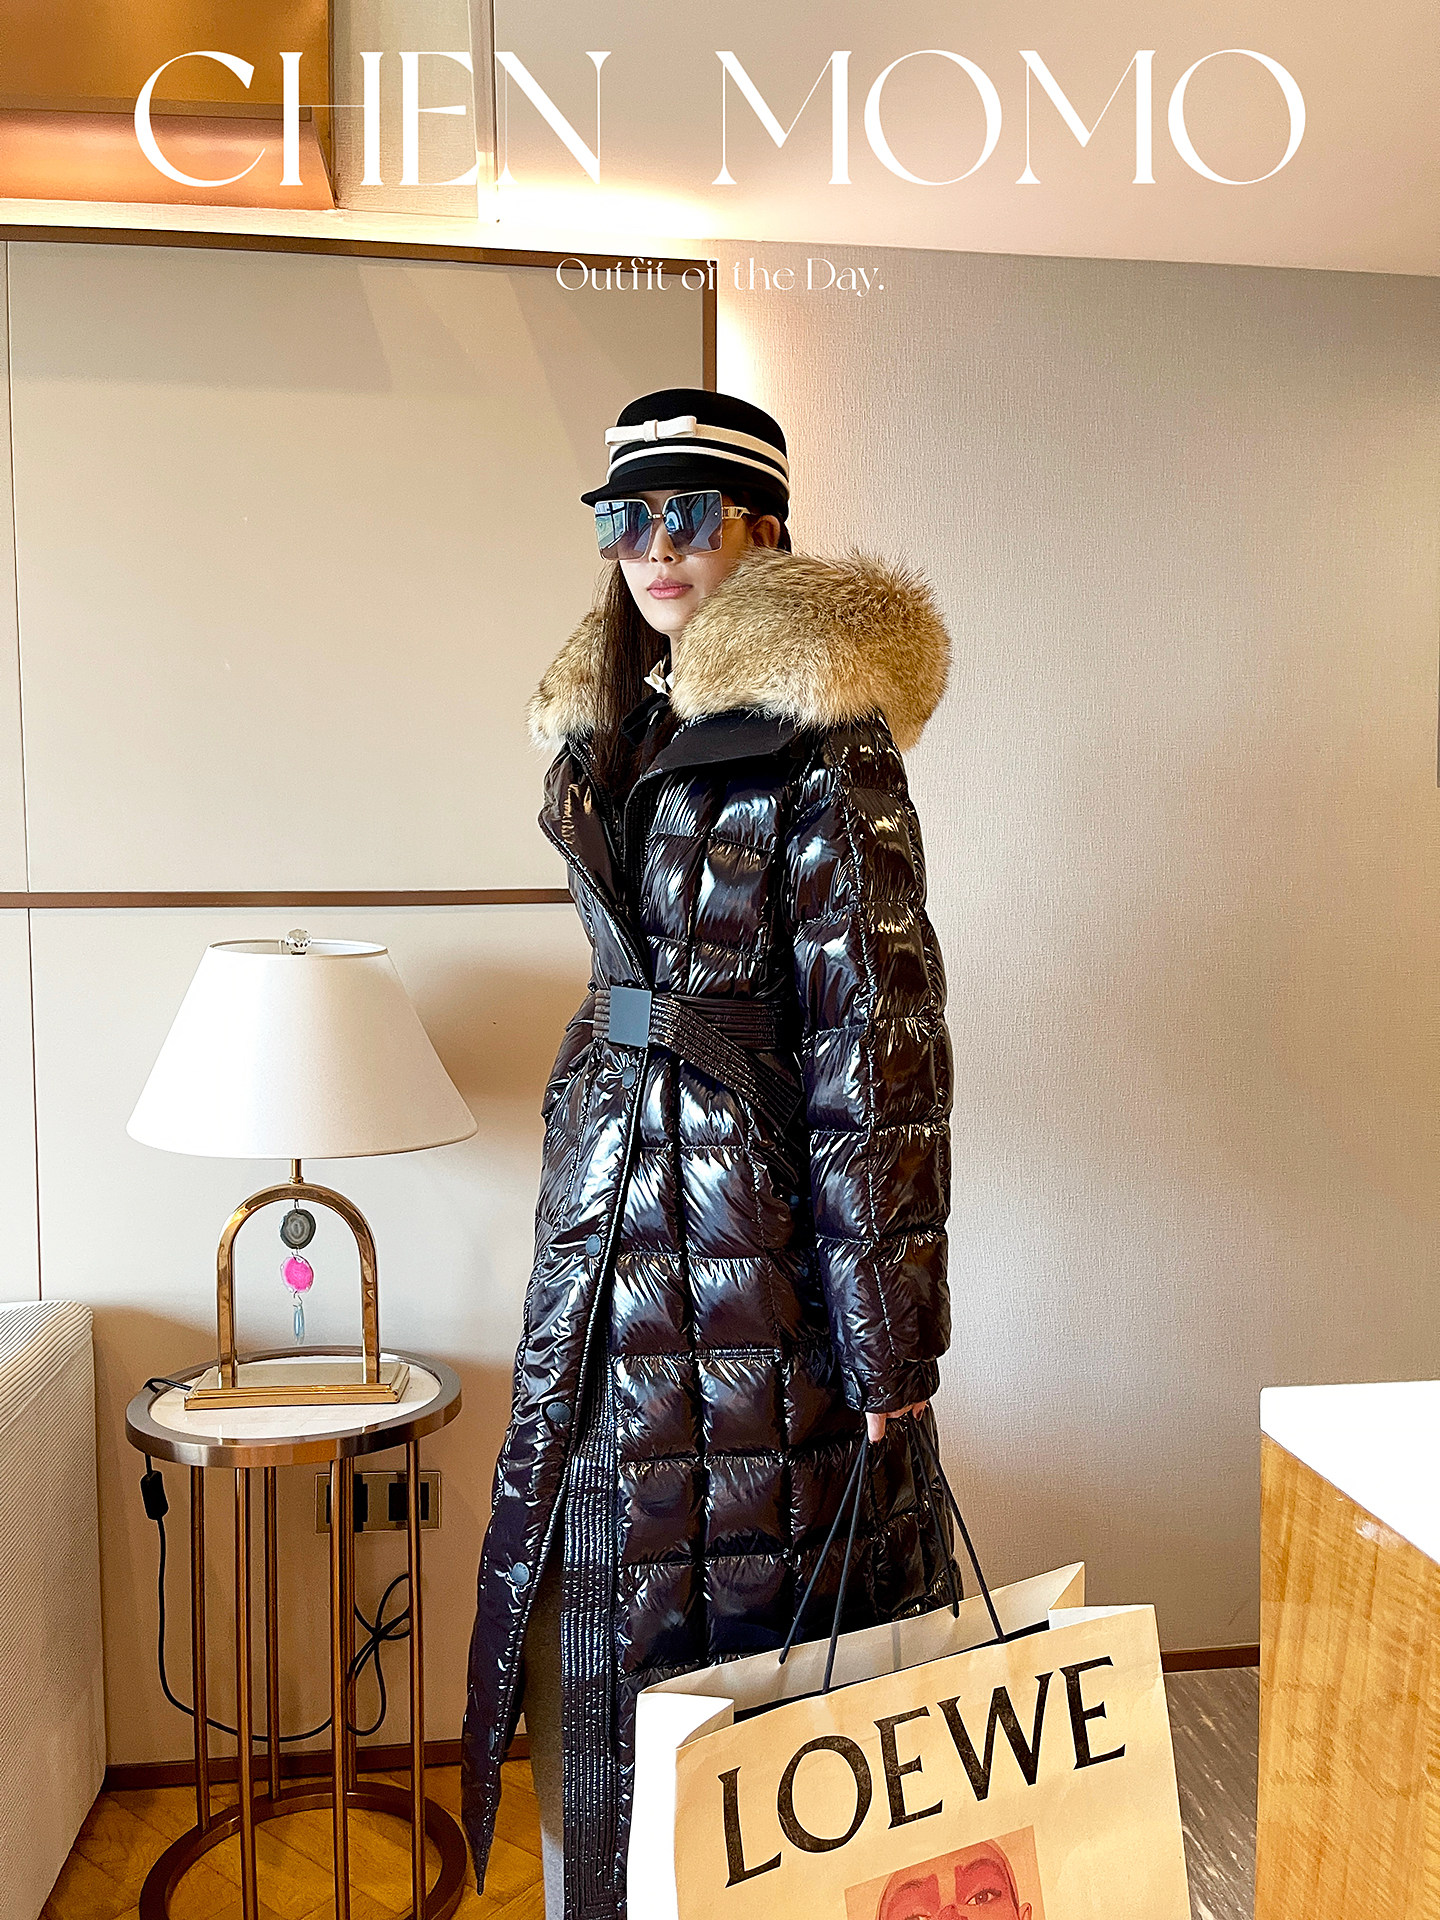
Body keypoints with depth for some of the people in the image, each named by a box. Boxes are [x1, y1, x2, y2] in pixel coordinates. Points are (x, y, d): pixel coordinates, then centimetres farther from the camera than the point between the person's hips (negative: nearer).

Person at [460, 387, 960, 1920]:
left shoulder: (820, 733, -12)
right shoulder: (622, 727, 13)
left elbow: (878, 1032, -16)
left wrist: (888, 1331, -17)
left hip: (758, 1224, -8)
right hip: (615, 1219, 8)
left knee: (741, 1602, 7)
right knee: (611, 1592, 19)